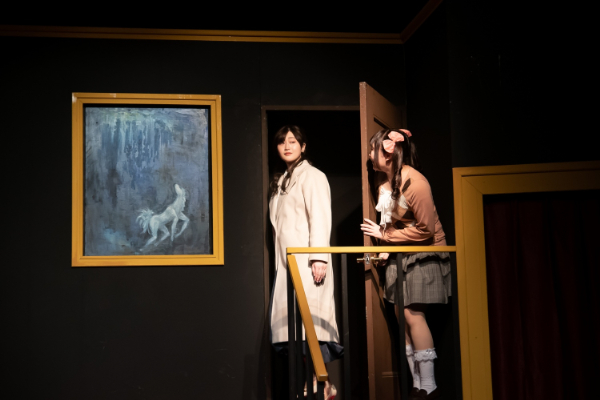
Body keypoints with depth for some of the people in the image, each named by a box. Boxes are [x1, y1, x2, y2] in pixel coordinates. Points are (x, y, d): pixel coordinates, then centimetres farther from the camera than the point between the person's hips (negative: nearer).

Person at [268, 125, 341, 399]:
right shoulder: (281, 182, 22)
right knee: (291, 321, 2)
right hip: (287, 262, 8)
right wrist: (279, 261, 11)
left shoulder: (311, 175, 0)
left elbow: (320, 217, -11)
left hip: (307, 261, -7)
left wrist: (319, 257, -20)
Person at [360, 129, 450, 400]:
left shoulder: (414, 183, -19)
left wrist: (385, 236, -15)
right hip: (399, 255, 8)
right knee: (402, 317, 4)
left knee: (413, 314, -14)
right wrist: (385, 248, 0)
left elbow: (425, 230, -20)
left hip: (424, 253, -8)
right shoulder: (385, 185, 7)